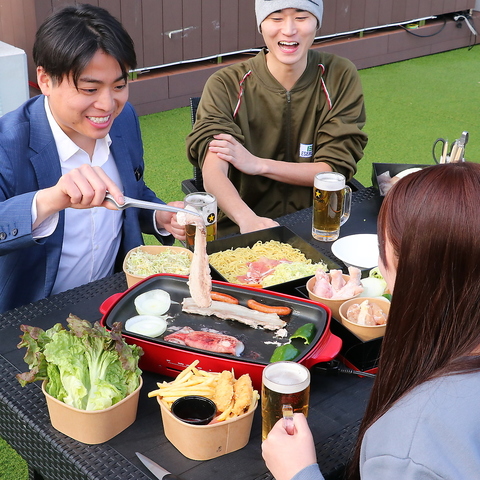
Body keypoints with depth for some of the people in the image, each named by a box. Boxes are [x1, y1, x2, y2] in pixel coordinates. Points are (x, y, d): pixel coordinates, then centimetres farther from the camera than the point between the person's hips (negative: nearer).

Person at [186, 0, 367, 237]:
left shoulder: (340, 77, -2)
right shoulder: (225, 85, -8)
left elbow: (336, 169, -3)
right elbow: (213, 173, -20)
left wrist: (258, 165, -15)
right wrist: (248, 219, -40)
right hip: (239, 231, -1)